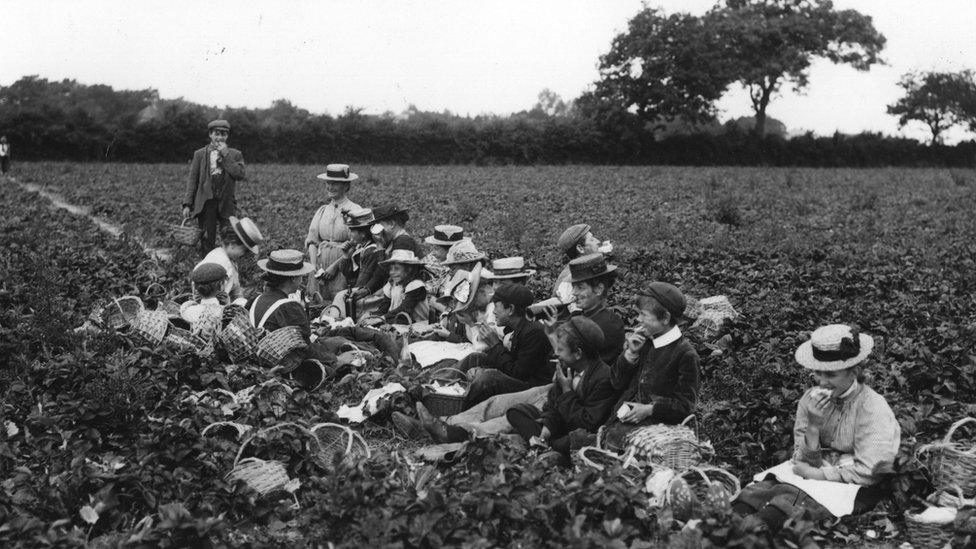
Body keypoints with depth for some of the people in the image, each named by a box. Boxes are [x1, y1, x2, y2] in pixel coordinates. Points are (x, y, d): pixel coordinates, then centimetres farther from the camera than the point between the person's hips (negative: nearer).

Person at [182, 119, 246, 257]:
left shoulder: (235, 155, 8)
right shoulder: (199, 154, 9)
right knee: (207, 241, -3)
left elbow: (240, 175, -9)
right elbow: (192, 180, 6)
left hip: (226, 203, 1)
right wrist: (187, 204, -2)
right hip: (206, 202, 0)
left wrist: (225, 154, -8)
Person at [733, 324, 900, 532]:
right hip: (817, 475, 5)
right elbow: (805, 463, 3)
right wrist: (813, 425, -13)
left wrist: (817, 473, -12)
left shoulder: (873, 407, -10)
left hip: (855, 488, -5)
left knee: (791, 494, -35)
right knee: (759, 490, -25)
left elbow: (866, 472, -13)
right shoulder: (810, 400, 4)